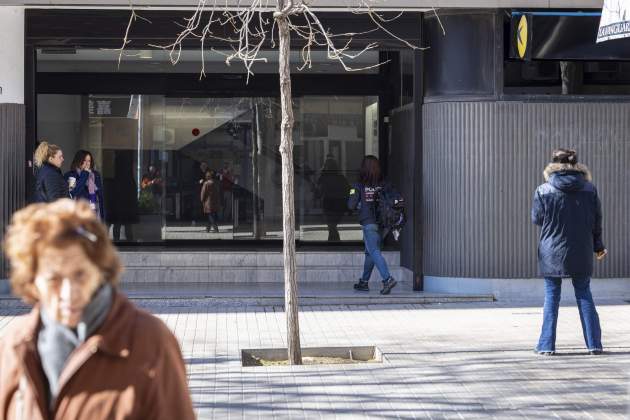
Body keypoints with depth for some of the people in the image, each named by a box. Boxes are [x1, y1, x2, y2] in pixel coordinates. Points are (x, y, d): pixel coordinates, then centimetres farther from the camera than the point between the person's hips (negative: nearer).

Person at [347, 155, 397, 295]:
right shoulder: (384, 185, 0)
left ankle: (387, 279, -25)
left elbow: (351, 205, -9)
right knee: (370, 252, 18)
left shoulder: (359, 186, -9)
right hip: (382, 224, 5)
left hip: (368, 223, -5)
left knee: (374, 252, -7)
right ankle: (364, 282, 28)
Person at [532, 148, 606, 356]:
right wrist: (598, 245, 15)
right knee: (584, 296, 12)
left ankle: (547, 345, 6)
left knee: (551, 298, 7)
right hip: (581, 253, 2)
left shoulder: (543, 191, -8)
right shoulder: (590, 189, -1)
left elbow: (537, 218, 0)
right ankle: (594, 344, 12)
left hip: (552, 253, -1)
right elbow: (596, 221, 4)